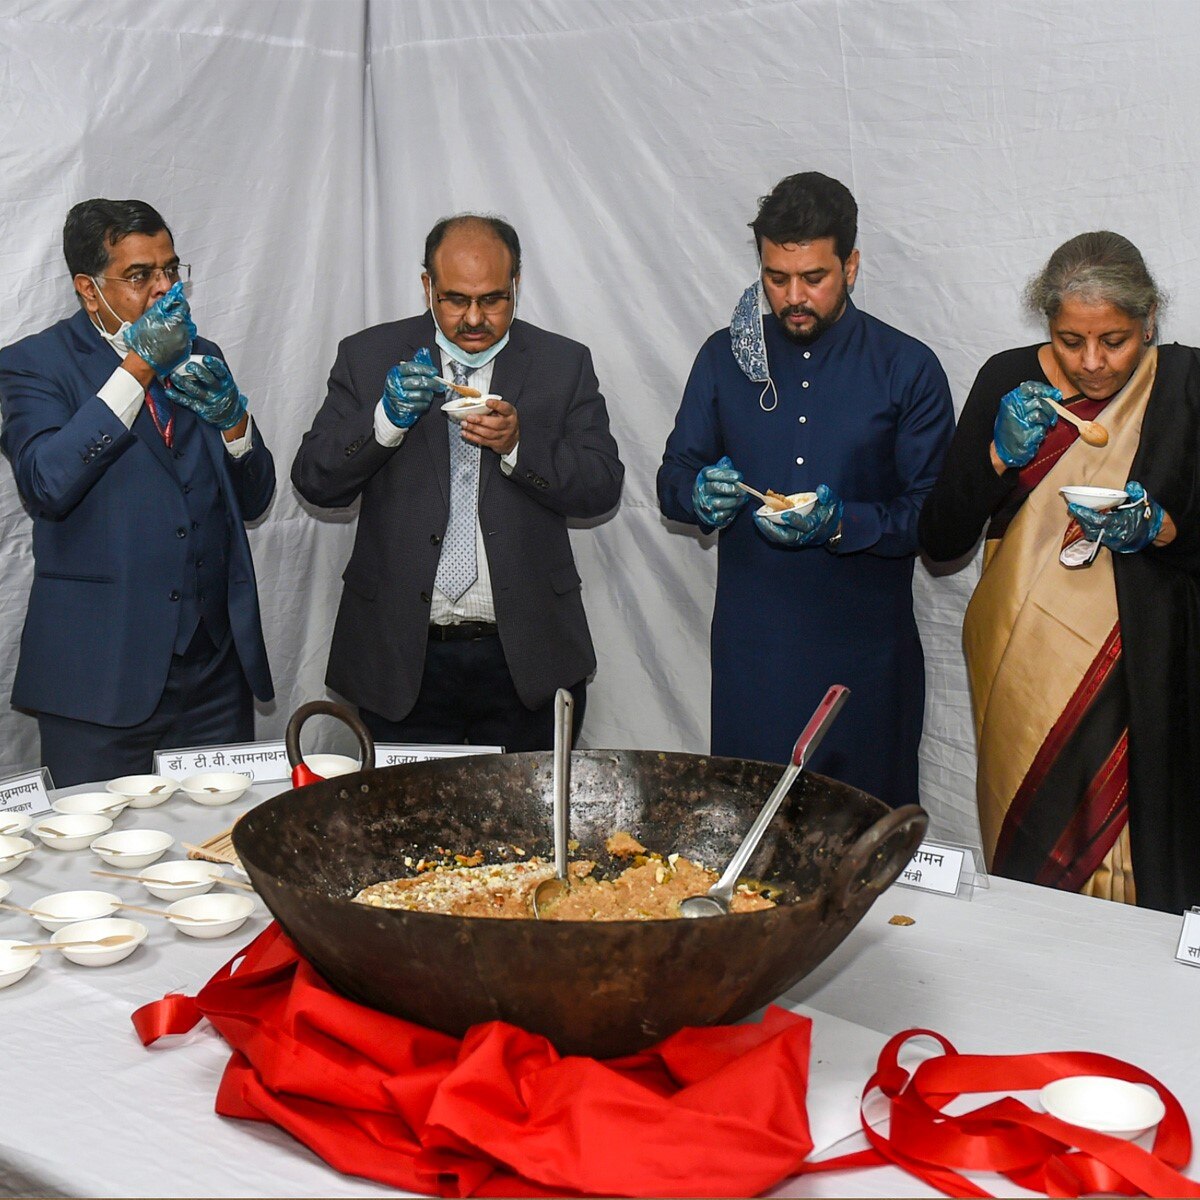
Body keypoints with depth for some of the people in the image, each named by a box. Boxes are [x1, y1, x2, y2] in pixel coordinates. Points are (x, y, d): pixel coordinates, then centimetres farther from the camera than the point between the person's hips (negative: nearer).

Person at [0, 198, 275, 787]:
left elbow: (254, 497, 14)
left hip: (216, 666, 5)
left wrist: (231, 418, -6)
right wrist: (138, 369, -18)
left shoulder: (201, 358, 15)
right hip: (101, 670, -4)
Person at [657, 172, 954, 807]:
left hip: (866, 653, -2)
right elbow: (673, 477, 11)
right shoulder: (725, 357, 7)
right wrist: (700, 494, -13)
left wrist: (844, 524, -20)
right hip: (750, 646, 2)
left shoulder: (908, 368, -1)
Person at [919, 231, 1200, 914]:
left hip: (1143, 668, -1)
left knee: (1143, 870, -3)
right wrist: (1002, 455, -12)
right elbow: (941, 542, 1)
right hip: (1024, 659, 1)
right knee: (1026, 859, 2)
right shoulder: (1010, 379, 2)